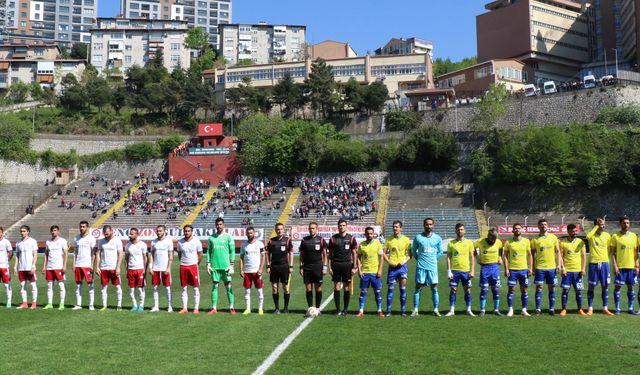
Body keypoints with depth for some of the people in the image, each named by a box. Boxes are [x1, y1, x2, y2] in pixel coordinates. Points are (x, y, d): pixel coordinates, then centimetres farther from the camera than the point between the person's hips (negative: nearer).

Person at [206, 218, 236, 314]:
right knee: (215, 286, 5)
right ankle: (214, 308, 10)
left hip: (225, 266, -2)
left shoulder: (228, 237, 1)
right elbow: (208, 251, 11)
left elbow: (232, 251, -1)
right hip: (214, 266, 2)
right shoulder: (211, 237, 9)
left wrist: (231, 264, -7)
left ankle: (231, 307, 6)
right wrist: (208, 264, 3)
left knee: (228, 286, 1)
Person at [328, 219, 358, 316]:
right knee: (336, 287, 1)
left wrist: (354, 267, -2)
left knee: (346, 288, 3)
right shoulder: (333, 238, 5)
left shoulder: (351, 238, 2)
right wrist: (329, 267, 1)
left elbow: (354, 254, 4)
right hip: (336, 265, 1)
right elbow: (330, 254, 8)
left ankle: (346, 309, 13)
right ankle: (337, 309, 10)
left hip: (347, 264, -1)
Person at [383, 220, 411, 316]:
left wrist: (404, 261, -11)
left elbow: (409, 254, 6)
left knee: (403, 288, 0)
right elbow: (384, 253, 7)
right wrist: (389, 262, -8)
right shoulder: (389, 240, 4)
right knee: (390, 288, 2)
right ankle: (388, 311, 8)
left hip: (402, 266, 0)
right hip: (392, 267, 0)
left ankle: (403, 310, 9)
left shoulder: (406, 239, 3)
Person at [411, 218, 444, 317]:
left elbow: (440, 252, 15)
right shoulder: (418, 237, 1)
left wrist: (432, 259, 8)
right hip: (421, 267, -1)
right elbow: (413, 251, 11)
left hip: (433, 266, 1)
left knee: (434, 288, 2)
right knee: (418, 288, 1)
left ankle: (435, 310, 10)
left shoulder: (437, 238, 5)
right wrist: (419, 259, 4)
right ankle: (415, 310, 5)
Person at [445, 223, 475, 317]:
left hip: (466, 270, 1)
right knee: (453, 290, 1)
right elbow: (448, 258, 4)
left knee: (467, 290, 4)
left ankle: (469, 310, 14)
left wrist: (472, 271, -2)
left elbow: (472, 257, 5)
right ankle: (452, 310, 8)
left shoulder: (469, 242, 5)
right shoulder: (451, 243, 4)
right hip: (454, 270, 0)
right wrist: (449, 271, -5)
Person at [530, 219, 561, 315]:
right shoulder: (535, 239, 2)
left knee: (552, 288, 6)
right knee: (539, 288, -2)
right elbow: (532, 254, 5)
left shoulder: (553, 237, 6)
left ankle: (552, 309, 14)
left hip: (552, 267, 2)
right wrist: (533, 267, 0)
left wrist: (559, 264, 0)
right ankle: (537, 309, 2)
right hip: (539, 267, -1)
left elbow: (558, 251, 9)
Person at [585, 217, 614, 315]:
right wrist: (596, 227, -19)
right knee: (591, 286, 2)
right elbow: (587, 236, -29)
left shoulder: (607, 235, 7)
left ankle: (605, 308, 13)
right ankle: (590, 308, 9)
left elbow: (609, 249, 17)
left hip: (604, 263, 3)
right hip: (593, 263, -3)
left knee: (605, 286, 5)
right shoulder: (591, 235, -3)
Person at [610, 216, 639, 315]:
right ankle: (617, 308, 7)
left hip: (631, 266, 3)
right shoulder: (615, 236, -2)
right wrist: (615, 266, -10)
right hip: (620, 266, -3)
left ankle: (630, 308, 16)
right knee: (618, 287, 0)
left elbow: (636, 252, 10)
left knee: (630, 286, 8)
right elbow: (612, 252, -2)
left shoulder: (633, 236, 7)